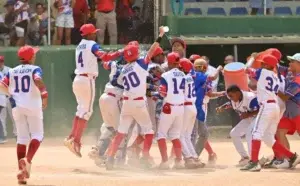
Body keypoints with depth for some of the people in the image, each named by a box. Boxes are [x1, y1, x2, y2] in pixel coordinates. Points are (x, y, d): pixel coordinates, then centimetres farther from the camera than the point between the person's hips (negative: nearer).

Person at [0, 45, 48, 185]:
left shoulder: (12, 71, 10)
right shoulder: (34, 69, -4)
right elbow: (37, 80, -24)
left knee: (22, 138, 10)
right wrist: (44, 94, -22)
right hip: (32, 106, -4)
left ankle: (21, 169, 2)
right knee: (37, 135, 4)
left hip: (17, 107, 4)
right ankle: (27, 160, -21)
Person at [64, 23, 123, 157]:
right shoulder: (92, 45, -8)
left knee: (81, 109, 17)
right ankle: (76, 141, -12)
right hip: (87, 80, -8)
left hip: (77, 80, 8)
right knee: (86, 111, -6)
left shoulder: (79, 46, 17)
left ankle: (71, 138, 11)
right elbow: (104, 57, -21)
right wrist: (119, 53, -12)